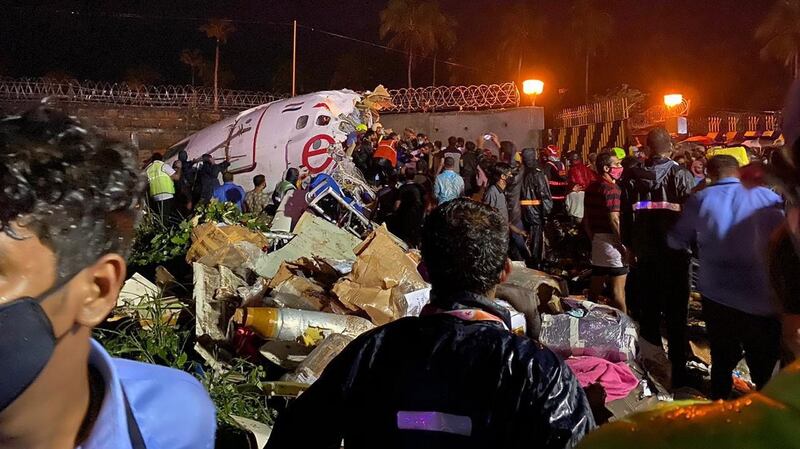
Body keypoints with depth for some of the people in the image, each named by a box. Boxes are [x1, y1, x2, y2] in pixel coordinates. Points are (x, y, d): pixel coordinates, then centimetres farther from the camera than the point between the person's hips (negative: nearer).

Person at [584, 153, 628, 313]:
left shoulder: (591, 187, 12)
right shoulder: (612, 189, -14)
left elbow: (586, 218, 16)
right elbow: (614, 219, -21)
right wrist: (624, 245, -18)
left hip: (597, 239, 8)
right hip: (612, 240, -8)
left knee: (596, 286, 14)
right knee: (618, 289, -4)